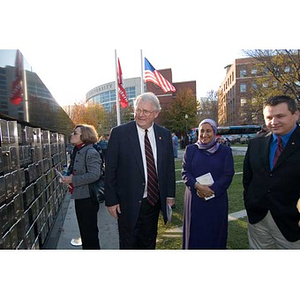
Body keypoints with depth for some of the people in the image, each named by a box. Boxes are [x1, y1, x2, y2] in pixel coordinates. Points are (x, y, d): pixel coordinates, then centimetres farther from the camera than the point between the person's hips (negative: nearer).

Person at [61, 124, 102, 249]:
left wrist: (72, 180, -23)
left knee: (90, 231, 6)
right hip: (79, 196, 9)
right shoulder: (76, 151, 10)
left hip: (87, 197, -9)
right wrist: (69, 175, 2)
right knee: (83, 229, 24)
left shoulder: (91, 152, -19)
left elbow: (94, 175, -29)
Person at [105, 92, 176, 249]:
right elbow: (110, 170, -8)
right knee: (128, 244, 16)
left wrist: (170, 195, 6)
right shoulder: (119, 133, -10)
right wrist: (111, 201, -8)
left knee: (149, 243, 22)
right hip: (129, 203, -3)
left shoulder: (165, 134, 1)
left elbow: (169, 167, 8)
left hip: (154, 202, 4)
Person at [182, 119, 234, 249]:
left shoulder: (225, 150, 3)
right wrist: (197, 186, -17)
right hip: (194, 199, 1)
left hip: (217, 199, 0)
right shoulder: (191, 149, 5)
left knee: (215, 232, 9)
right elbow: (185, 172, 1)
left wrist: (212, 189, -14)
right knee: (194, 232, 9)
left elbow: (228, 175, -2)